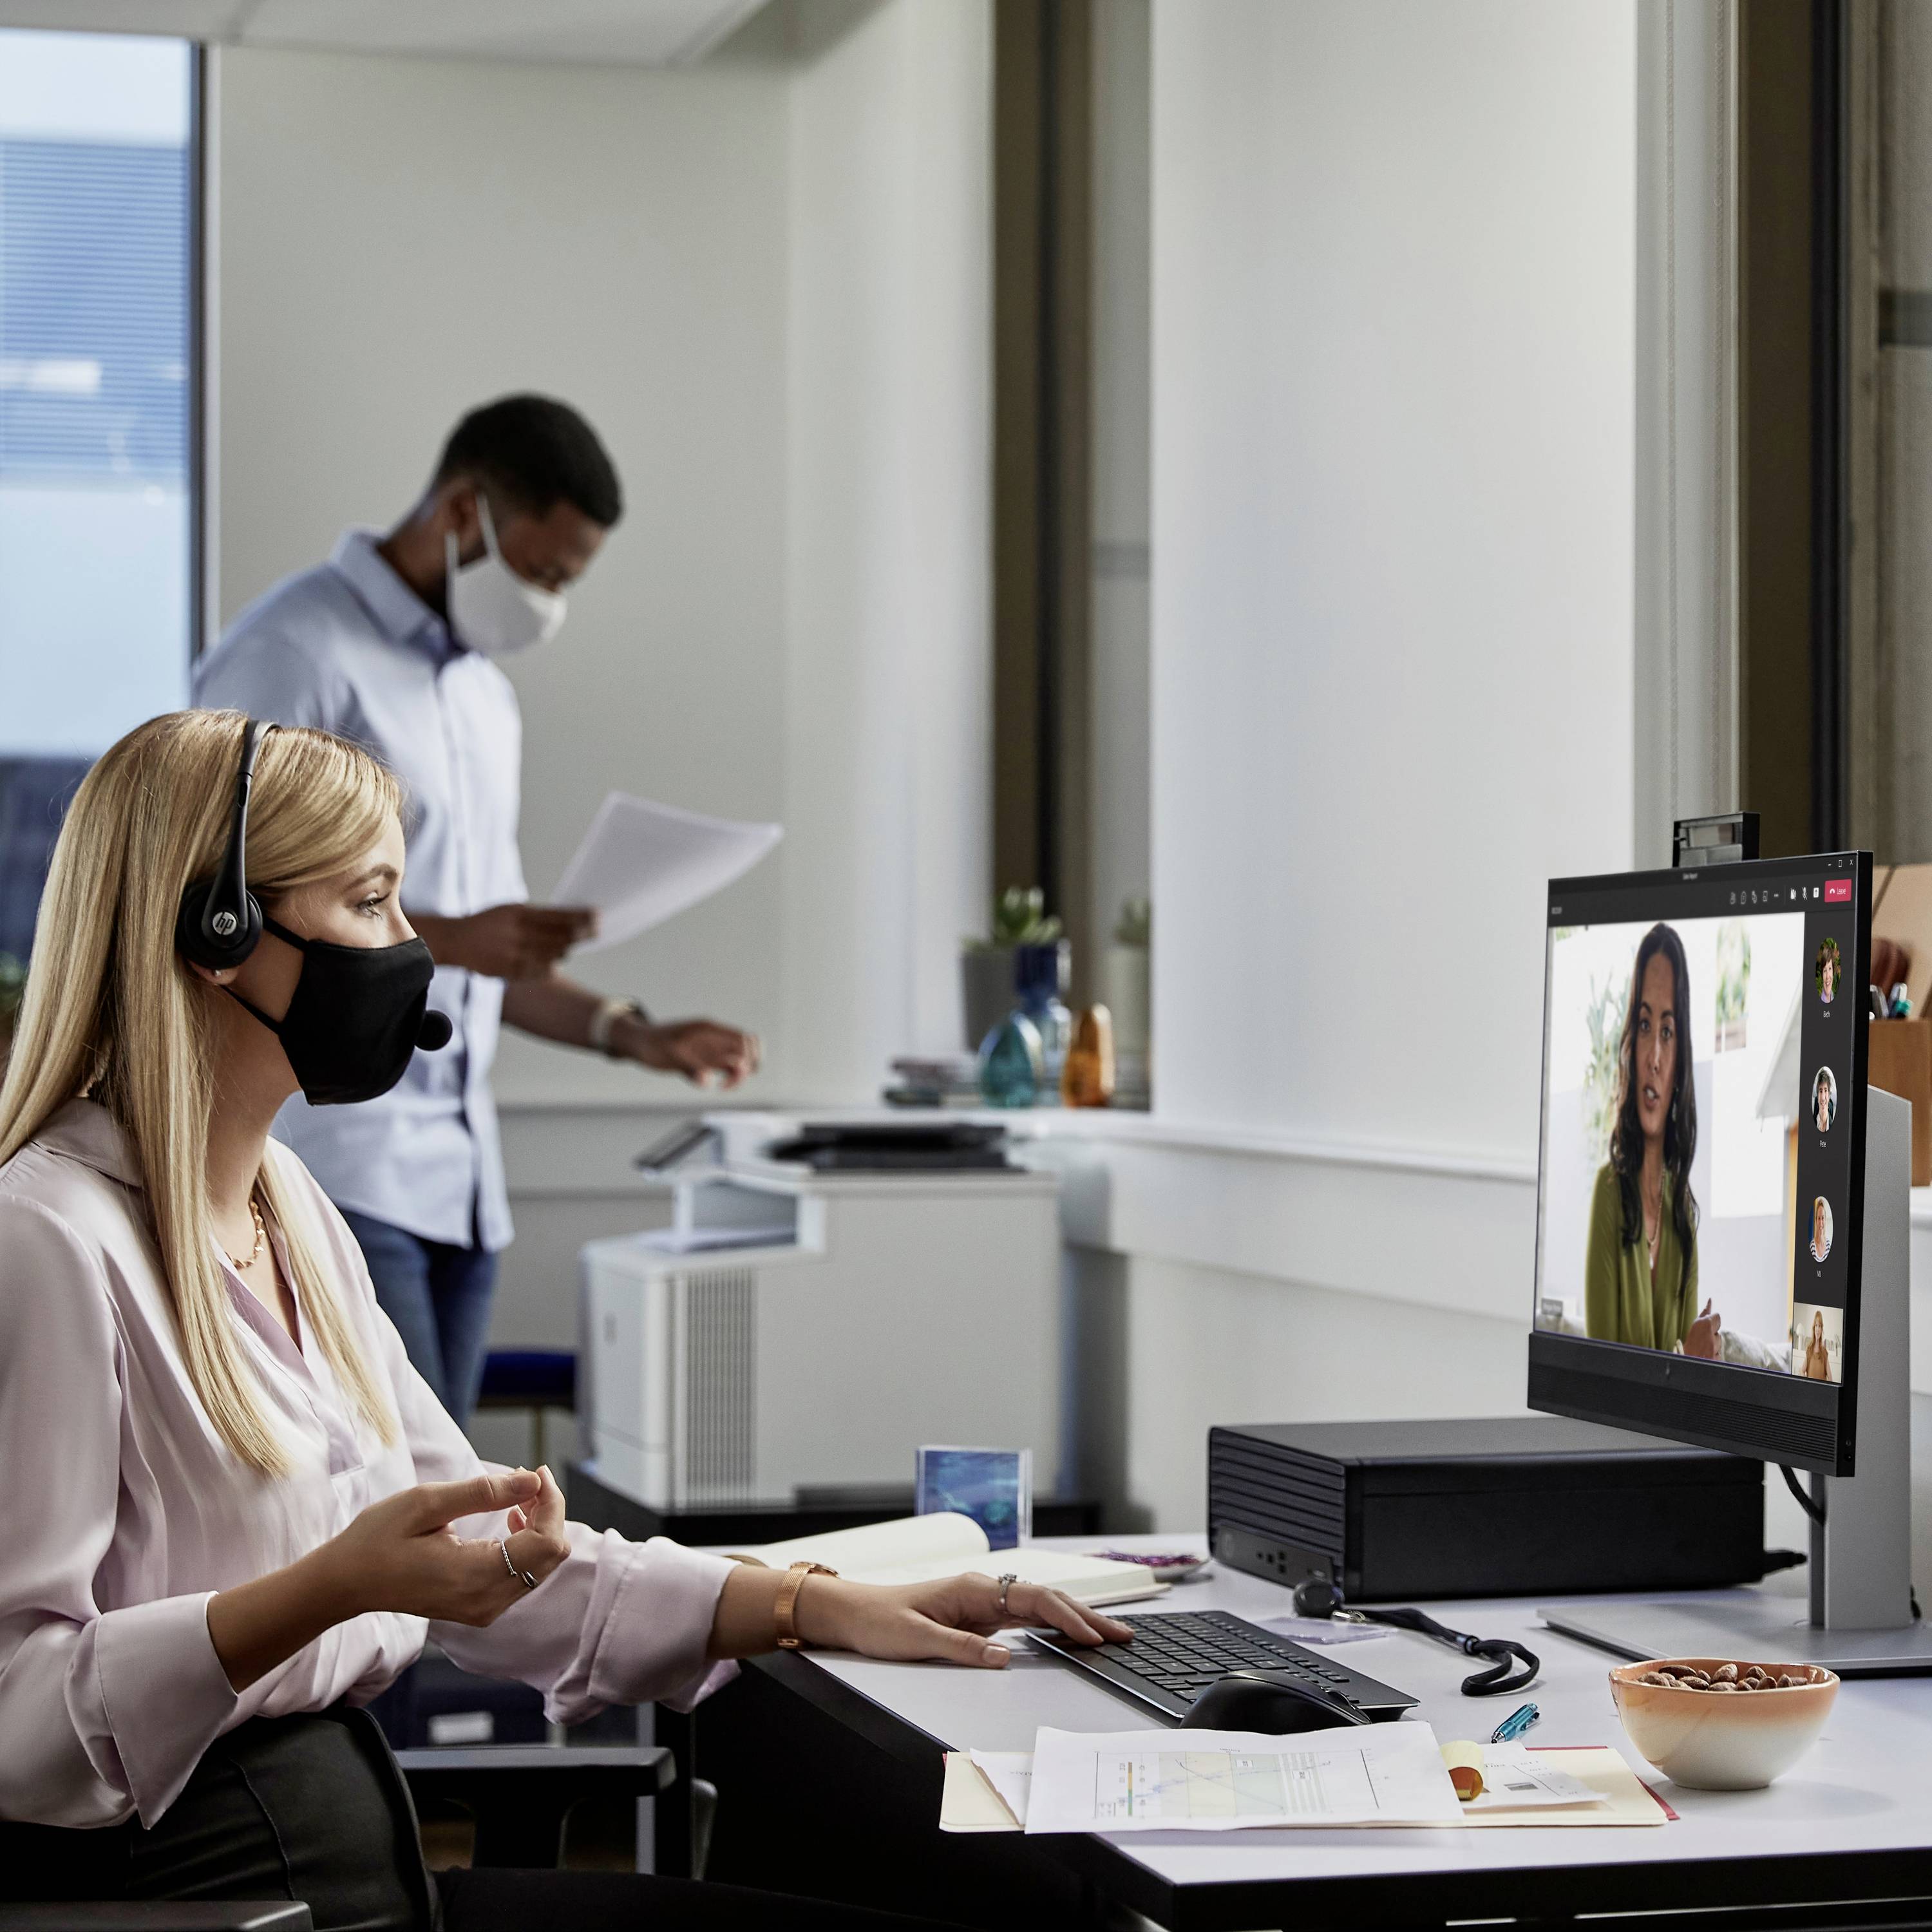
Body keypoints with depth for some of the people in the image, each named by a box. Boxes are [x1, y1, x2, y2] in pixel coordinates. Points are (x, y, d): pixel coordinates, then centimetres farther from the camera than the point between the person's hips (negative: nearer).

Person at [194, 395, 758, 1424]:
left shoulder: (483, 691, 22)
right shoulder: (296, 653, -7)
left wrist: (628, 1033, 12)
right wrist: (445, 938, -23)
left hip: (455, 1180, 9)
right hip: (328, 1169, -9)